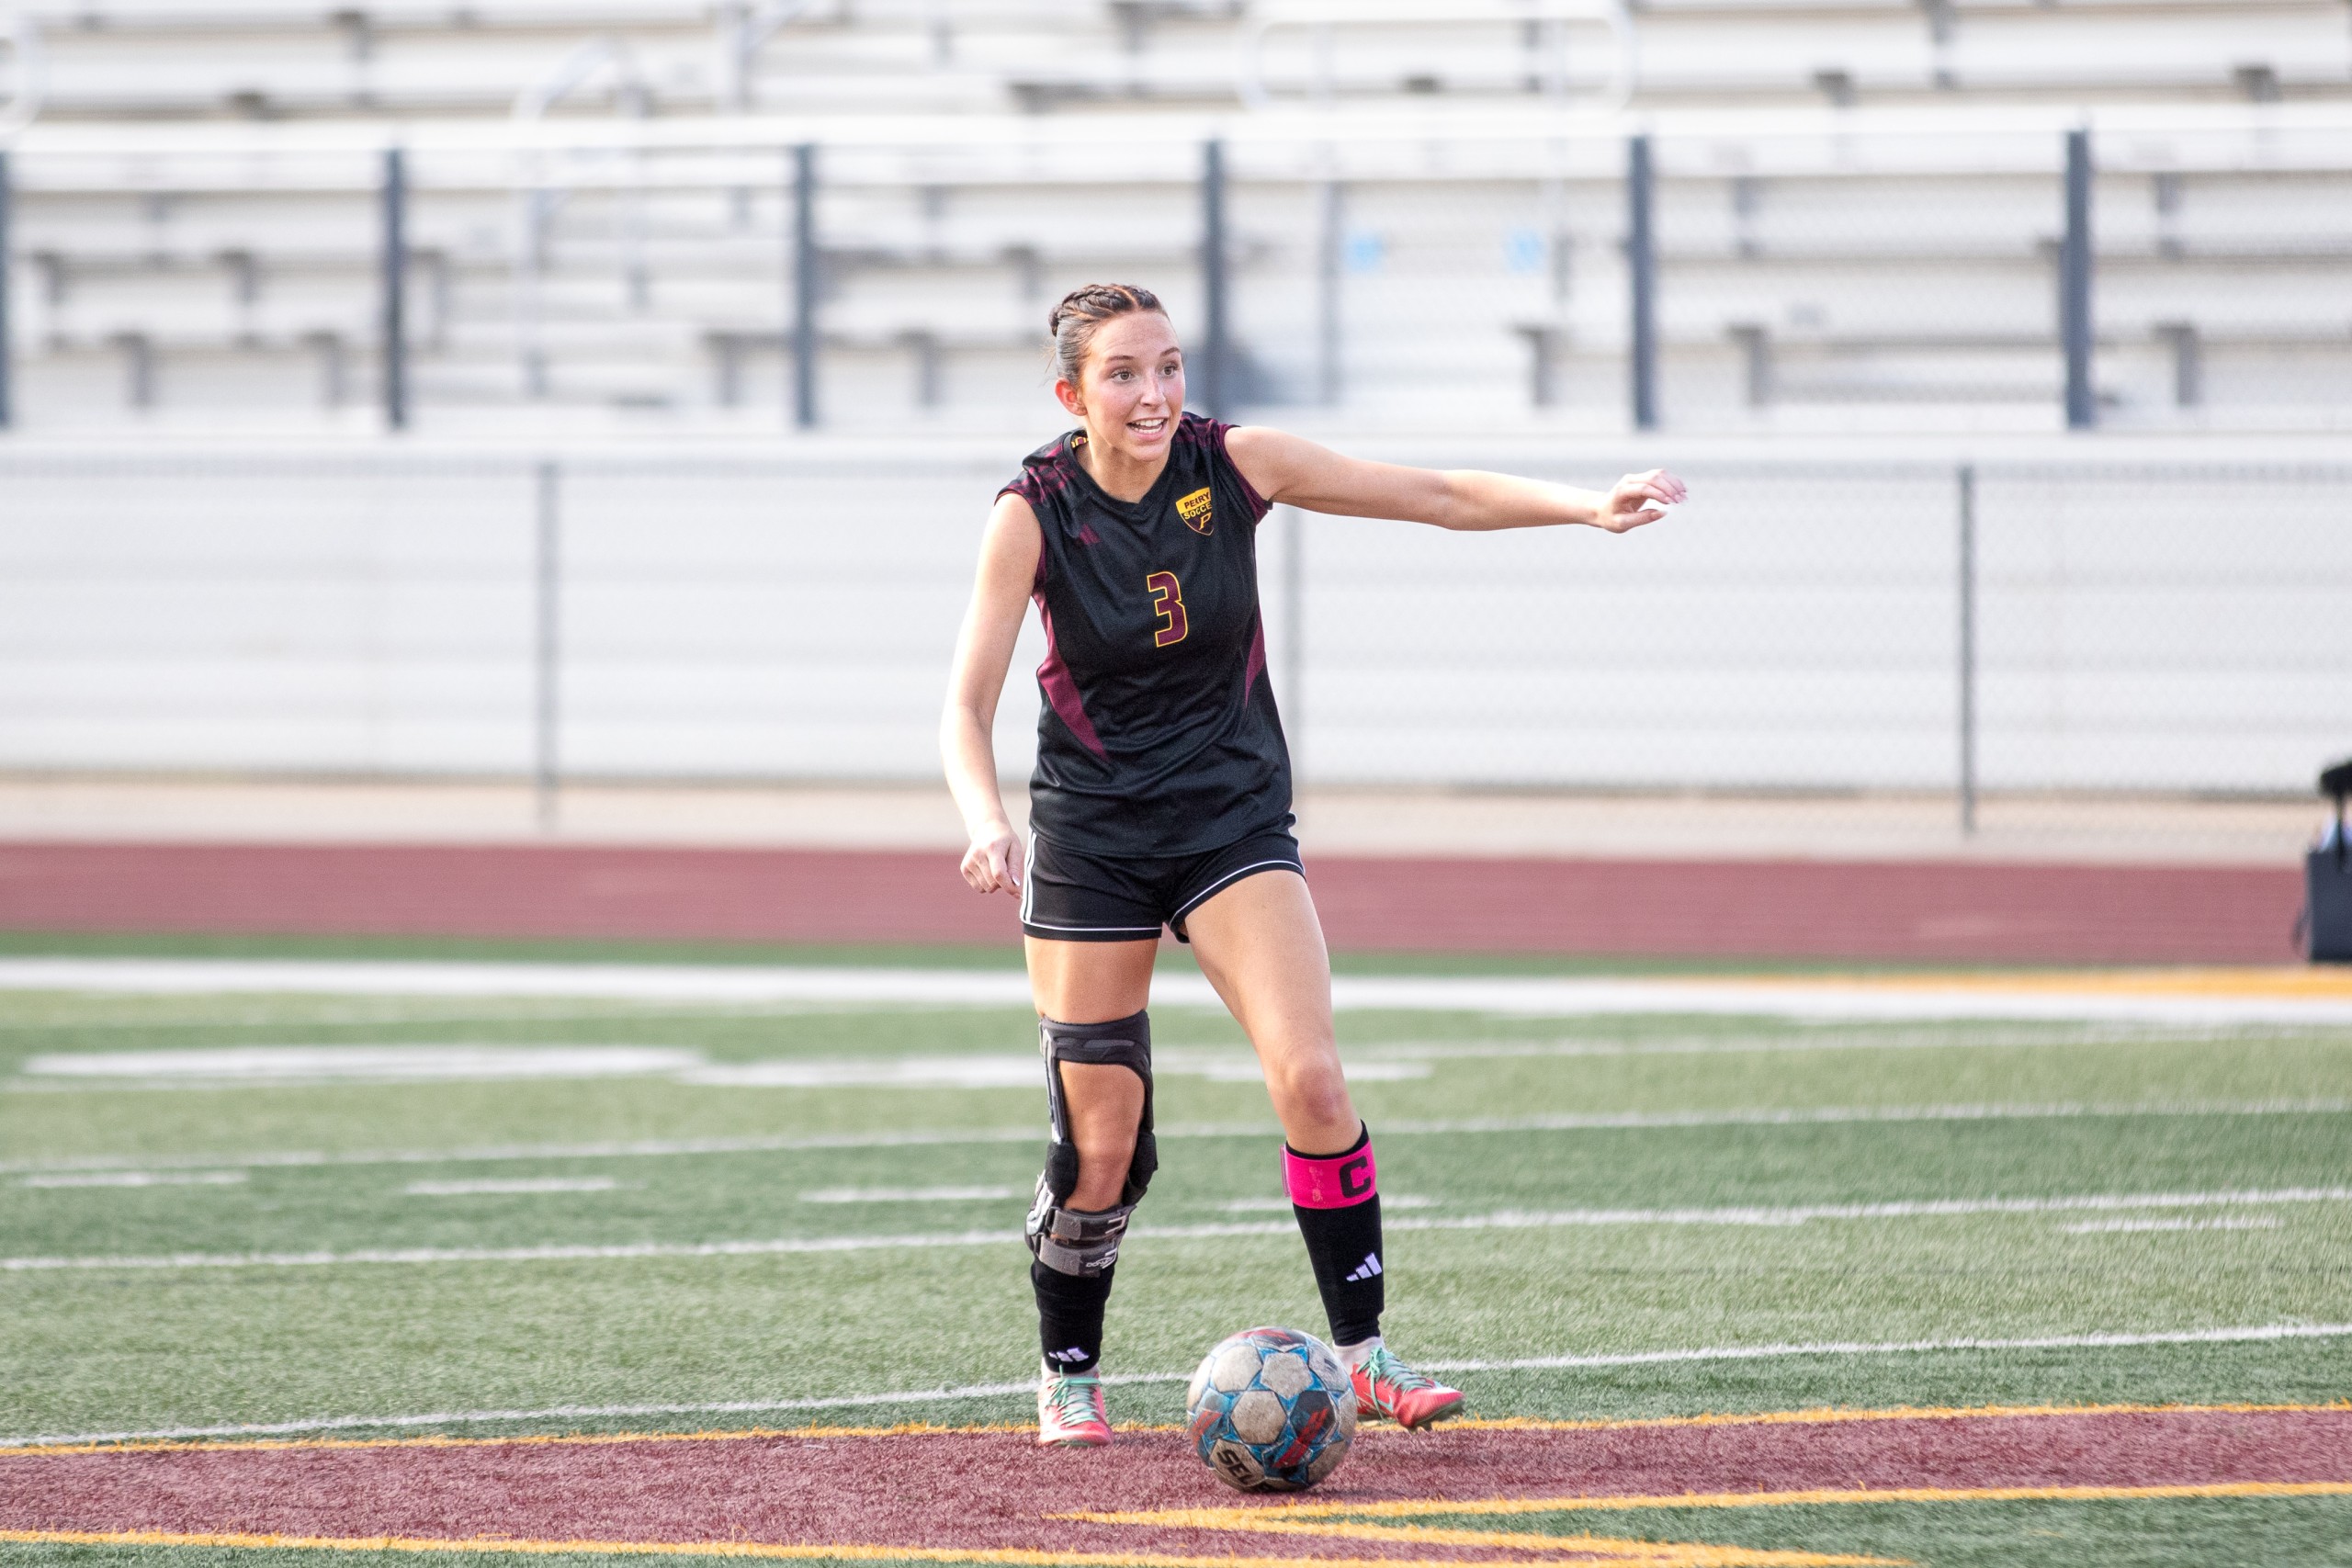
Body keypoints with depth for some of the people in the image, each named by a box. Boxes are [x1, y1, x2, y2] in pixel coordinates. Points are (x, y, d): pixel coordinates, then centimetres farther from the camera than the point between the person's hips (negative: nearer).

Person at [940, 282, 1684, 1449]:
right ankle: (1068, 1375, 22)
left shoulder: (1233, 465, -10)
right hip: (1090, 837, -1)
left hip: (1233, 816, 1)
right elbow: (967, 703, -15)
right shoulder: (1035, 512, -14)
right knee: (1100, 1144, -1)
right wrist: (985, 822, -34)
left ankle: (1362, 1353, -7)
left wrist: (1589, 508, -18)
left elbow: (1437, 496, -6)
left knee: (1310, 1078, -18)